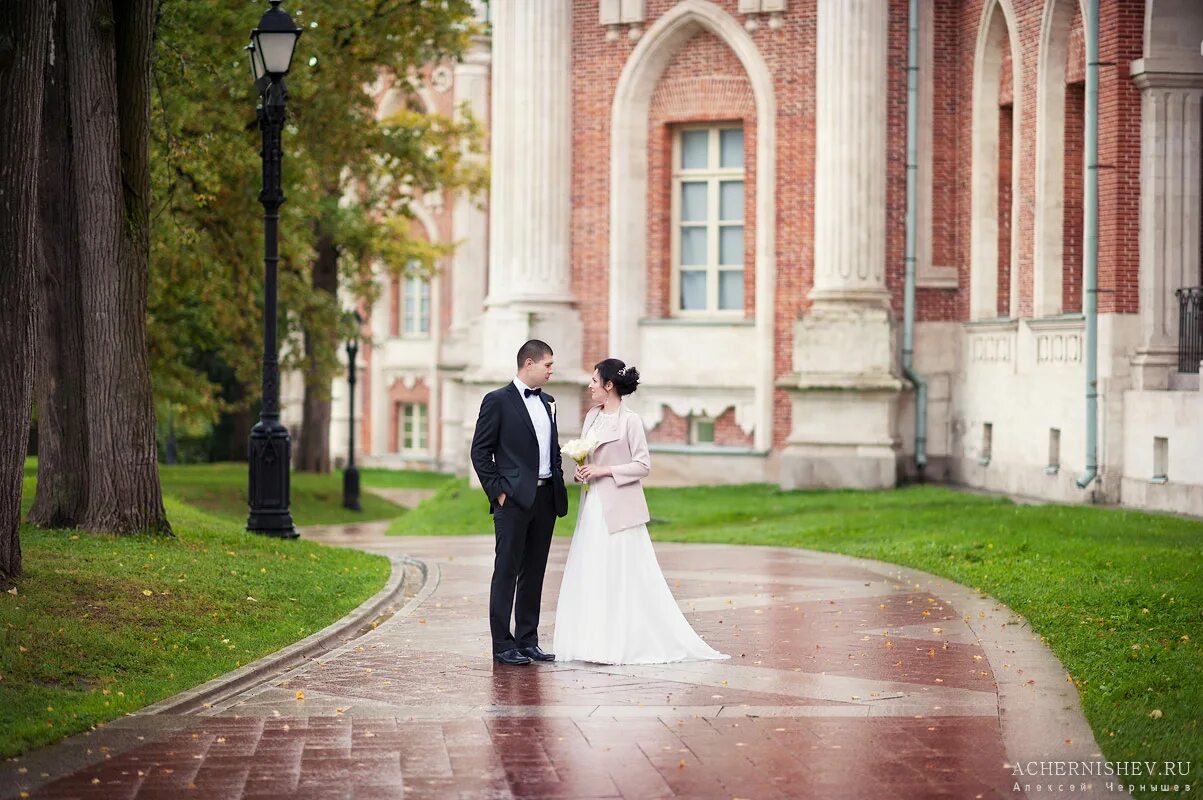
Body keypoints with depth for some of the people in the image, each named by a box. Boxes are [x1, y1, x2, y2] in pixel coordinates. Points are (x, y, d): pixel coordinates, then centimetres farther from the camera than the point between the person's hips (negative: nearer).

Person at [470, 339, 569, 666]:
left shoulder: (547, 403, 16)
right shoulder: (498, 401, -5)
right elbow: (480, 451, -7)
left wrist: (559, 486, 11)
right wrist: (497, 492, -11)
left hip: (545, 499, 7)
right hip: (514, 500, -7)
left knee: (534, 574, 9)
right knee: (507, 572, -3)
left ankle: (528, 642, 15)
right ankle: (503, 645, -2)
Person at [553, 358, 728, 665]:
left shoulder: (630, 420, -8)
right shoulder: (591, 416, 12)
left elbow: (643, 464, -10)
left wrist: (603, 470, -15)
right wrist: (580, 471, -2)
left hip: (619, 507, -7)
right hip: (593, 506, 7)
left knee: (622, 576, -4)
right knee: (590, 575, 5)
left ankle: (625, 643, 3)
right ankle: (595, 641, 9)